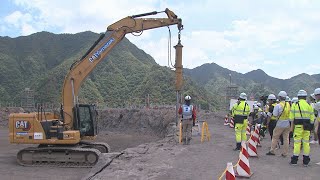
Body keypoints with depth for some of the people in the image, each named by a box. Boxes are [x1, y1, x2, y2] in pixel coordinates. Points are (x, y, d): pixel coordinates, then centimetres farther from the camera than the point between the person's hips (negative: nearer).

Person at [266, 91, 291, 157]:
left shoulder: (278, 105, -15)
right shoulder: (288, 104, 1)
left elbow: (275, 114, -11)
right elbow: (290, 113, 10)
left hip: (280, 124, -5)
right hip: (287, 124, 5)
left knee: (275, 137, 8)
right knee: (286, 138, 9)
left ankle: (272, 151, 13)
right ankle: (285, 153, 13)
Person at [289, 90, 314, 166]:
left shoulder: (295, 105, -1)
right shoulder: (309, 105, 6)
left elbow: (292, 117, -2)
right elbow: (312, 118, 7)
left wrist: (292, 127, 3)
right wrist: (311, 126, 14)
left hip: (298, 126, -3)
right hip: (307, 126, 3)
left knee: (297, 142, 0)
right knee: (306, 142, 7)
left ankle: (294, 160, 3)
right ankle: (306, 161, 12)